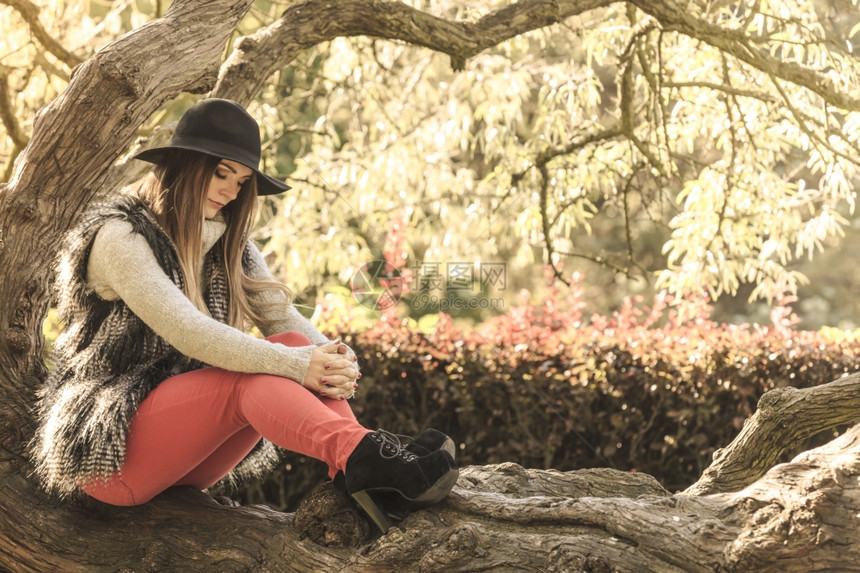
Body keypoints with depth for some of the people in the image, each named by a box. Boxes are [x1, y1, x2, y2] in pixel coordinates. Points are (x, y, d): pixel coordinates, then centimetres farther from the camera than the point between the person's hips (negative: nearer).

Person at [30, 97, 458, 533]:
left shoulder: (229, 245, 11)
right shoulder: (119, 236, -12)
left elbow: (283, 318, -3)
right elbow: (186, 331, -26)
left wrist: (334, 360, -25)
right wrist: (296, 365, -34)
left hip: (188, 458, 6)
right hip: (107, 446, -6)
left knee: (296, 347, -20)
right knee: (251, 376, -31)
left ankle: (361, 470, -44)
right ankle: (365, 458, -55)